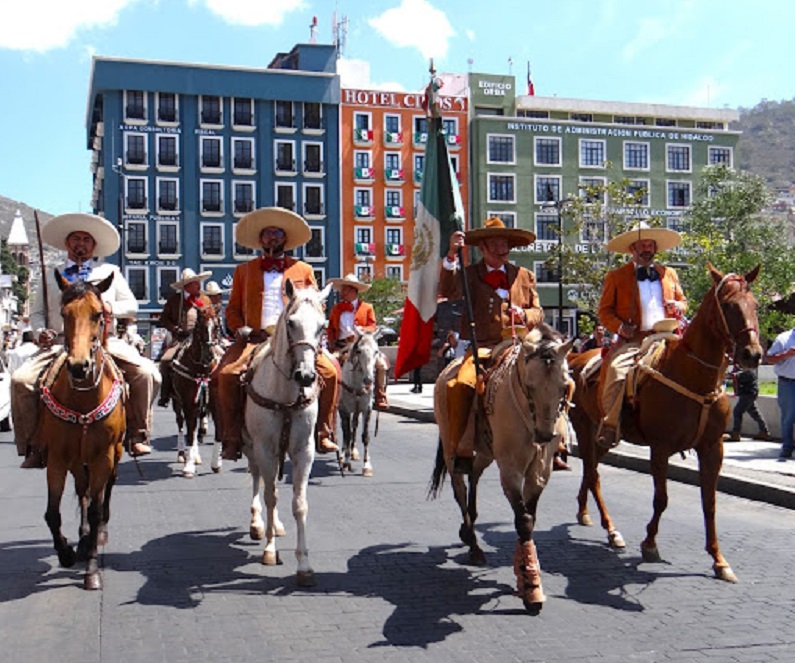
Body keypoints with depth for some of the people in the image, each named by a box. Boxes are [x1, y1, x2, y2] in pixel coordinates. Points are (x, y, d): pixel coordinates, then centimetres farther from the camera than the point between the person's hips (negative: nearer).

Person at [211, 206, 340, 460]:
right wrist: (241, 329, -2)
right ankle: (232, 439, -14)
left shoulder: (303, 270, 18)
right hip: (255, 339, 0)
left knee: (330, 371, -23)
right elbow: (233, 309, 19)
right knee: (225, 375, -25)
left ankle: (323, 433, -9)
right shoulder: (244, 271, 20)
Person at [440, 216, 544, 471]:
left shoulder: (524, 276, 20)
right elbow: (448, 292, -10)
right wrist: (451, 256, -24)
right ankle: (461, 450, -15)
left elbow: (538, 312, 22)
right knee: (459, 386, -28)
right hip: (483, 347, -2)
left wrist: (524, 315, -2)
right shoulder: (469, 274, 10)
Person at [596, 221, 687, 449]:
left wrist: (678, 306, 3)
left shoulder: (669, 274, 22)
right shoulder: (616, 276, 11)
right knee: (616, 370, -30)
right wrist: (620, 327, -11)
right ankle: (610, 425, -22)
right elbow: (604, 311, 8)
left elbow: (683, 301, 28)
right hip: (632, 340, -3)